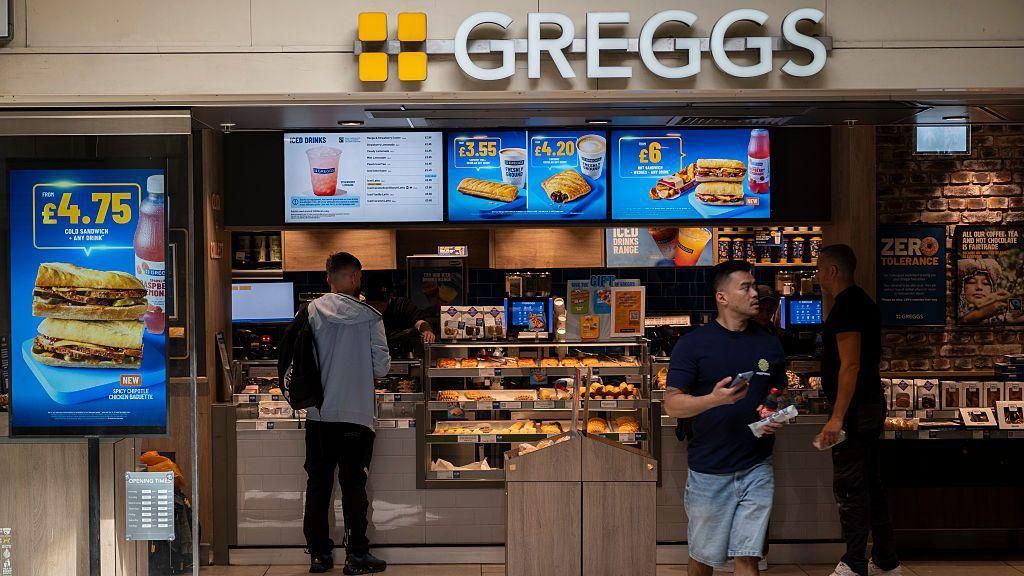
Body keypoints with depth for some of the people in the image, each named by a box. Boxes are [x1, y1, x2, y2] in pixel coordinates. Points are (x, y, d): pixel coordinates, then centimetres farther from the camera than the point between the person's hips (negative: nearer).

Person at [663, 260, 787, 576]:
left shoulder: (769, 344, 8)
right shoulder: (693, 344, -5)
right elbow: (672, 404, -8)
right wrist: (714, 399, -25)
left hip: (756, 468, 3)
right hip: (709, 470, -2)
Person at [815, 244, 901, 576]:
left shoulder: (846, 306, -16)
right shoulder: (862, 302, 16)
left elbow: (850, 365, -22)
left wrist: (838, 417, -24)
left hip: (855, 409, -10)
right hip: (872, 405, 10)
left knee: (849, 487, -5)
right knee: (870, 484, 14)